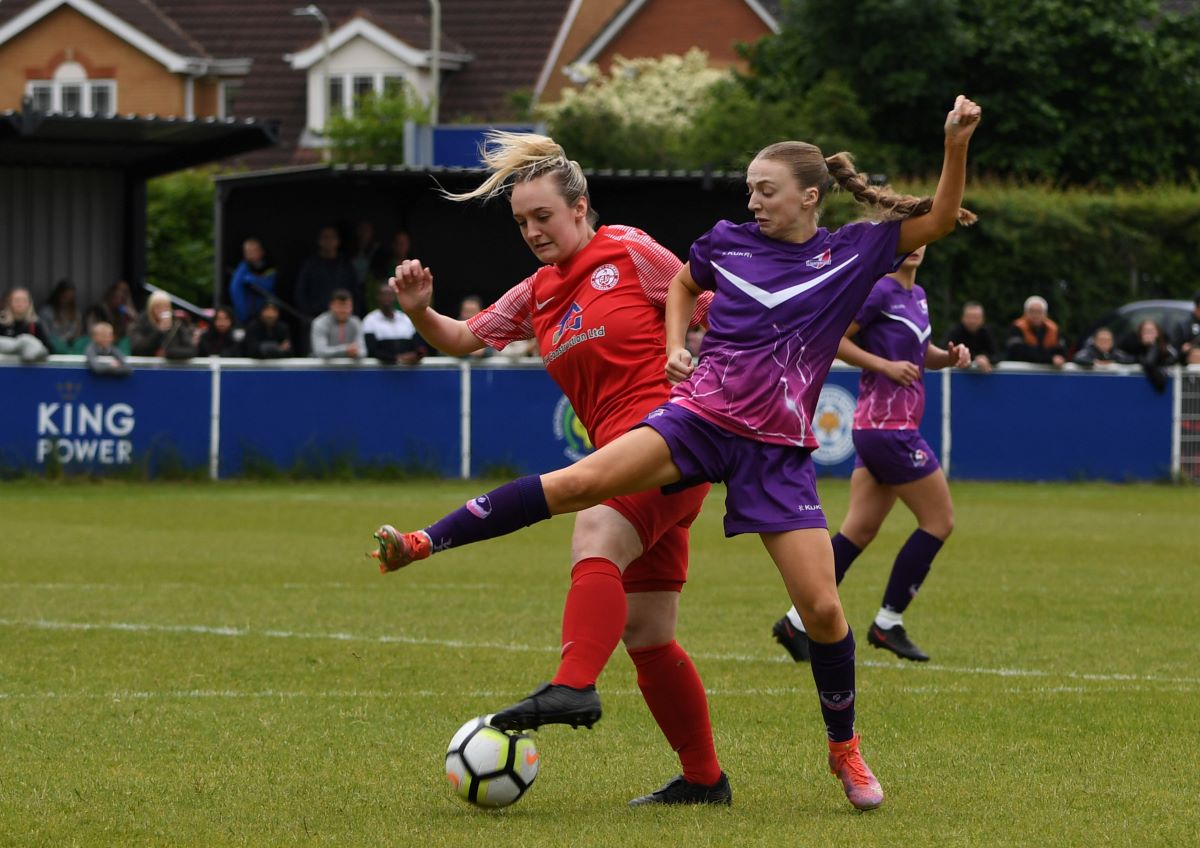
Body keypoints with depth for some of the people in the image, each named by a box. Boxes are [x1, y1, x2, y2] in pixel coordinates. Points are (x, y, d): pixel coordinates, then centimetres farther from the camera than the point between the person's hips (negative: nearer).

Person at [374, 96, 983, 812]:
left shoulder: (854, 253, 1)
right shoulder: (728, 242, 7)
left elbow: (941, 221, -3)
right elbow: (684, 285, 28)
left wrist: (957, 143, -16)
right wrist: (676, 345, 12)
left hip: (778, 450, -1)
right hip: (701, 416, 1)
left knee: (823, 608, -6)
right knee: (580, 481, -24)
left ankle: (845, 750, 16)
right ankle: (424, 543, -23)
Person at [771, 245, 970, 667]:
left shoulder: (917, 295, 15)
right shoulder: (879, 291, -12)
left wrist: (948, 357, 8)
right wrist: (885, 365, -18)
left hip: (878, 428, 9)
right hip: (888, 426, -9)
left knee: (860, 530, 8)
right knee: (939, 520, -3)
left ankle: (797, 622, 8)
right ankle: (888, 623, 4)